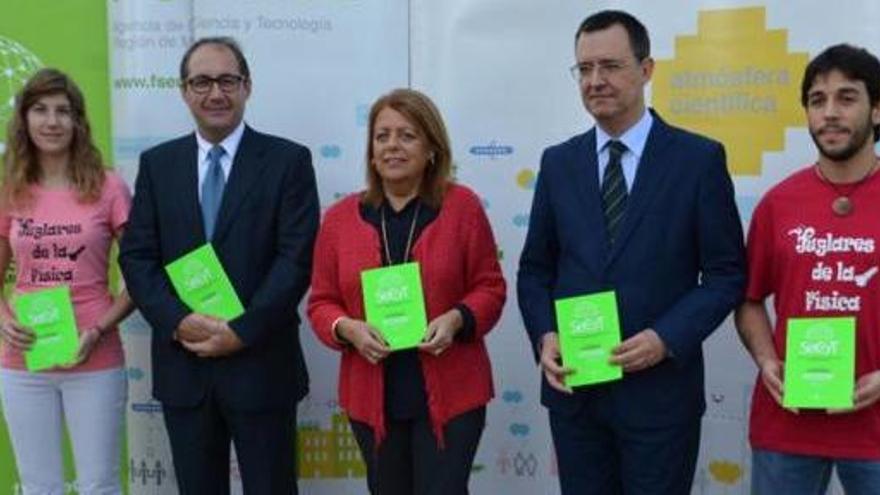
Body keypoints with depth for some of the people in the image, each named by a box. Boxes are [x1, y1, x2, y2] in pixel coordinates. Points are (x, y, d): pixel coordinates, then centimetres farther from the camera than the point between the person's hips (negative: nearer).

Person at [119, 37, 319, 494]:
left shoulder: (288, 160, -2)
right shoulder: (157, 163, 8)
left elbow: (296, 259, -10)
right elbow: (136, 256, 3)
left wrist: (241, 331, -15)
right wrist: (179, 321, -12)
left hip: (260, 364, -3)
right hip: (182, 366, 3)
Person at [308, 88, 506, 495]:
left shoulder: (462, 206, -2)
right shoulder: (340, 218, 3)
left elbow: (490, 287, 2)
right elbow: (321, 303, 6)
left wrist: (457, 319, -18)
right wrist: (348, 328, -15)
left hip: (450, 394, -2)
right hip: (372, 397, 3)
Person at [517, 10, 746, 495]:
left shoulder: (699, 158, -4)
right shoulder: (558, 162, 7)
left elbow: (726, 273, -4)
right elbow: (535, 269, 11)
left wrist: (667, 340, -16)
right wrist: (544, 336, -7)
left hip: (660, 388, -3)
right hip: (573, 387, 3)